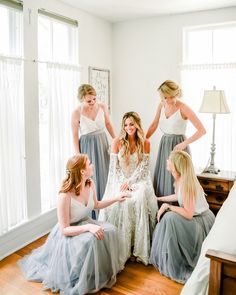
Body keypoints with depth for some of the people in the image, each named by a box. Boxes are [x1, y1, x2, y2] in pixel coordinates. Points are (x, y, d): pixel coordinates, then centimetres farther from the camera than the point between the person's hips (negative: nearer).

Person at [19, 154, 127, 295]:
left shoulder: (90, 184, -10)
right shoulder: (65, 196, -32)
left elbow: (96, 205, 11)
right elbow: (64, 229, -25)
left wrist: (116, 199, 3)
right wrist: (88, 227, -37)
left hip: (86, 224, 7)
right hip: (68, 233, -7)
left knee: (111, 230, -16)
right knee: (90, 240, -34)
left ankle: (105, 271, 7)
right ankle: (86, 280, -6)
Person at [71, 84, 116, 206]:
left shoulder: (102, 107, -7)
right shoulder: (77, 113, -16)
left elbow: (108, 124, 9)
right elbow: (75, 136, -8)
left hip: (102, 144, 4)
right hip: (87, 146, -4)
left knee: (104, 175, 12)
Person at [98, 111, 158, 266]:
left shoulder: (145, 143, 2)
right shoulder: (117, 142, 1)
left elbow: (143, 168, -2)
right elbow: (114, 168, -1)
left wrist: (129, 182, -15)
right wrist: (123, 184, -15)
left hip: (139, 180, 0)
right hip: (120, 180, 0)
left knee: (140, 199, -31)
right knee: (121, 201, -30)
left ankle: (140, 248, -22)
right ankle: (122, 248, -18)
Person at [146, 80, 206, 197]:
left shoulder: (183, 108, -16)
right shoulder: (161, 105, 2)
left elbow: (202, 130, -18)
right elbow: (154, 125, 15)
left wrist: (184, 143, -23)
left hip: (178, 145, -6)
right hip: (164, 144, 6)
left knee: (176, 180, -2)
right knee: (162, 178, 11)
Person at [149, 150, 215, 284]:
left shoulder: (186, 183, -28)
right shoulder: (181, 178, -2)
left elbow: (188, 214, -30)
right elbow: (178, 196, 16)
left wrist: (168, 206, -20)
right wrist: (159, 198, 21)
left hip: (202, 221, -9)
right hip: (195, 216, 9)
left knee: (170, 218, -22)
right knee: (167, 215, 5)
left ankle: (175, 266, -8)